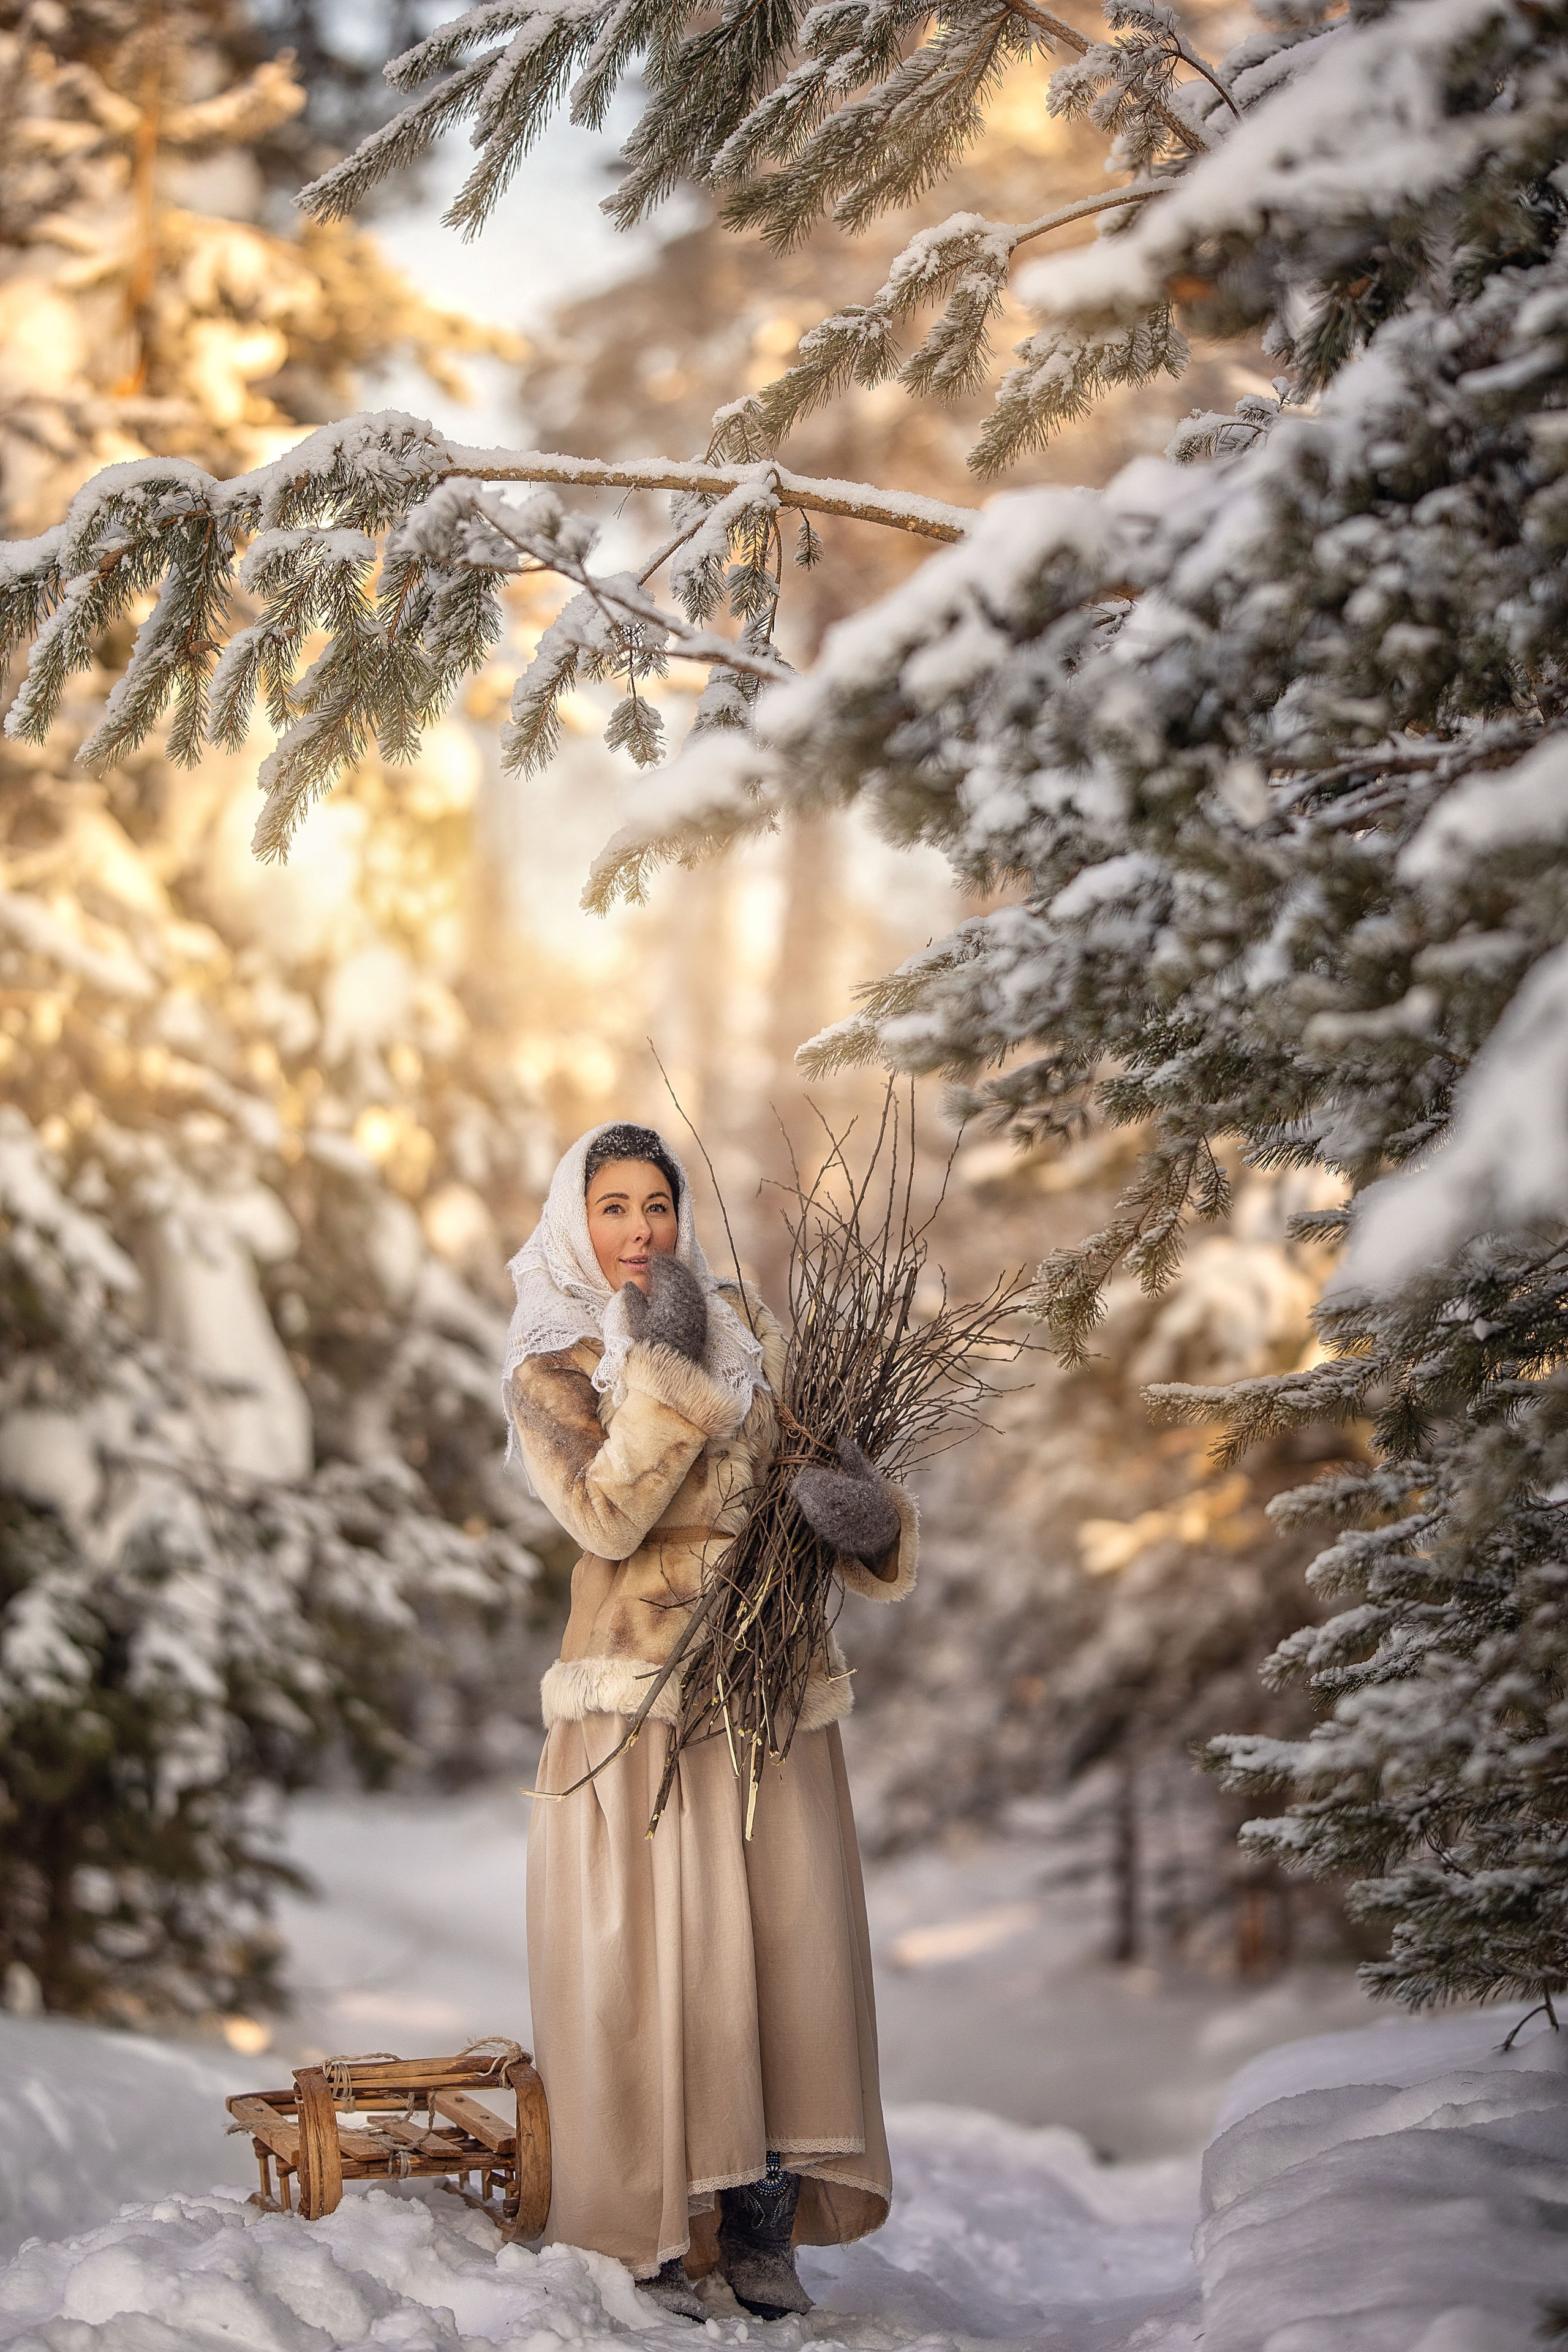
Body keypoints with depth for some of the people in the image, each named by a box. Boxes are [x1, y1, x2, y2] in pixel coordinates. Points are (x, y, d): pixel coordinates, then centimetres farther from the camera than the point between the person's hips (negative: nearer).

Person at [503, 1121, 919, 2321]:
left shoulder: (749, 1328, 11)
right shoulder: (549, 1367, 2)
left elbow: (828, 1470, 6)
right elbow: (603, 1515, -13)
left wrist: (868, 1511, -16)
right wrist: (666, 1370, -16)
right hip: (638, 1695, -3)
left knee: (783, 1945, 3)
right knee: (644, 1953, -3)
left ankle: (763, 2231, 15)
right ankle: (654, 2236, 8)